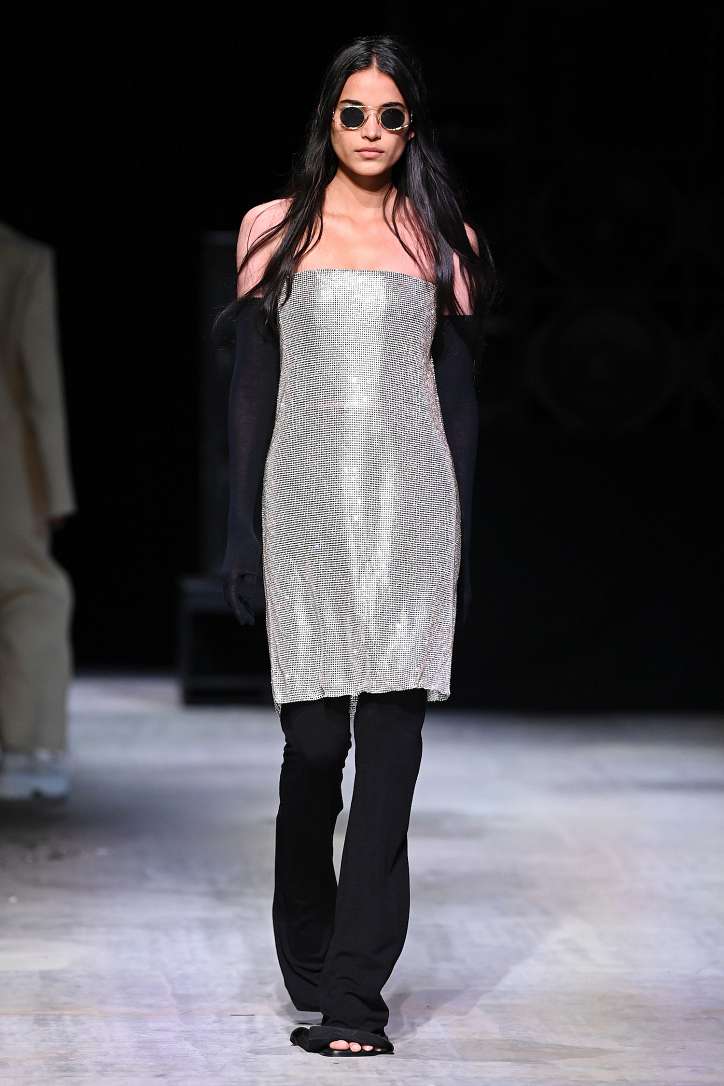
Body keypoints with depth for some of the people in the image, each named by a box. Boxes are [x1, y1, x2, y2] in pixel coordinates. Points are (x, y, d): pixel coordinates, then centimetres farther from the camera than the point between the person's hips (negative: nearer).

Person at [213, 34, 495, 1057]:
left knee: (389, 738, -7)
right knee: (314, 739, -3)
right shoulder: (275, 231, 8)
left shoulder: (443, 240, 10)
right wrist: (242, 536, 1)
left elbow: (456, 394, 10)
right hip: (308, 505, 0)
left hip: (410, 509, 0)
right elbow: (252, 388, 7)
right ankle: (308, 951, 21)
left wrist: (460, 543, 5)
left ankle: (352, 991, -7)